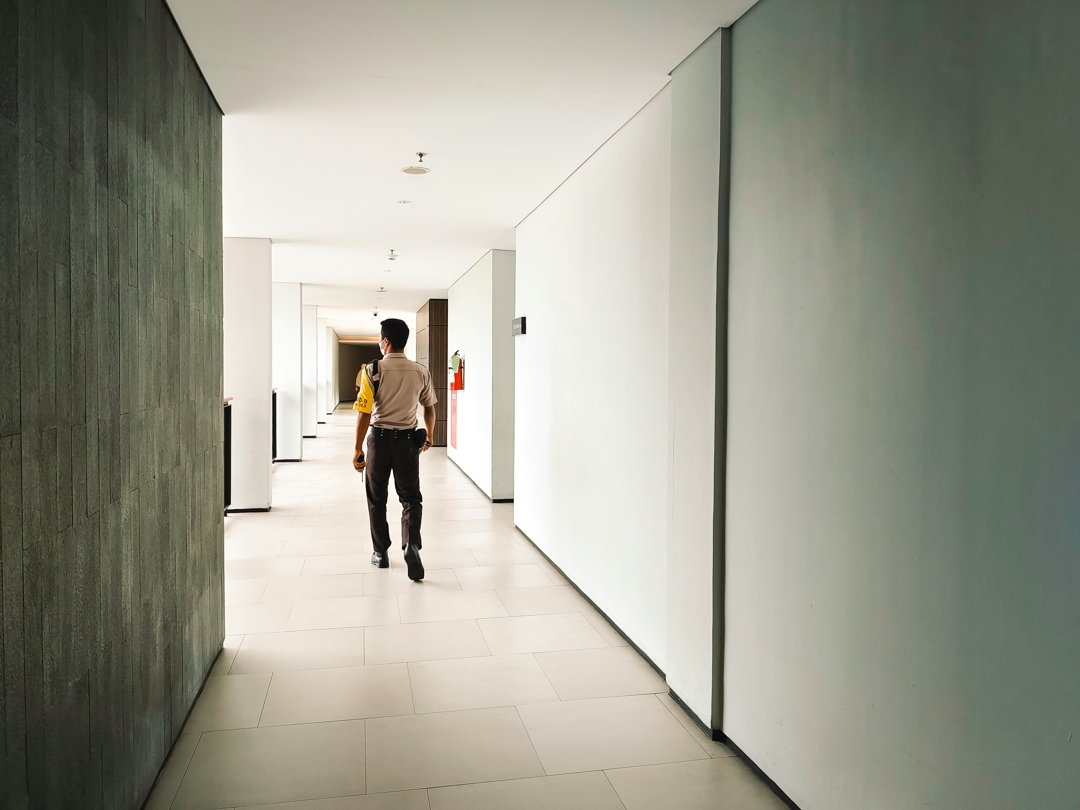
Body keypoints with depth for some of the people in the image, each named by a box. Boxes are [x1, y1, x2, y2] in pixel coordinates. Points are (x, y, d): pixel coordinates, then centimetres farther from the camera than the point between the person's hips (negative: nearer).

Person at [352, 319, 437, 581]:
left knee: (377, 499, 14)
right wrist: (429, 437, 25)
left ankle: (381, 553, 22)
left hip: (380, 439, -1)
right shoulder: (421, 372, -1)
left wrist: (358, 448, -5)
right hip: (408, 441, 2)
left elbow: (364, 412, -12)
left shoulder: (373, 370, -10)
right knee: (411, 497, 8)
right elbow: (429, 408, 9)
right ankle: (412, 544, -15)